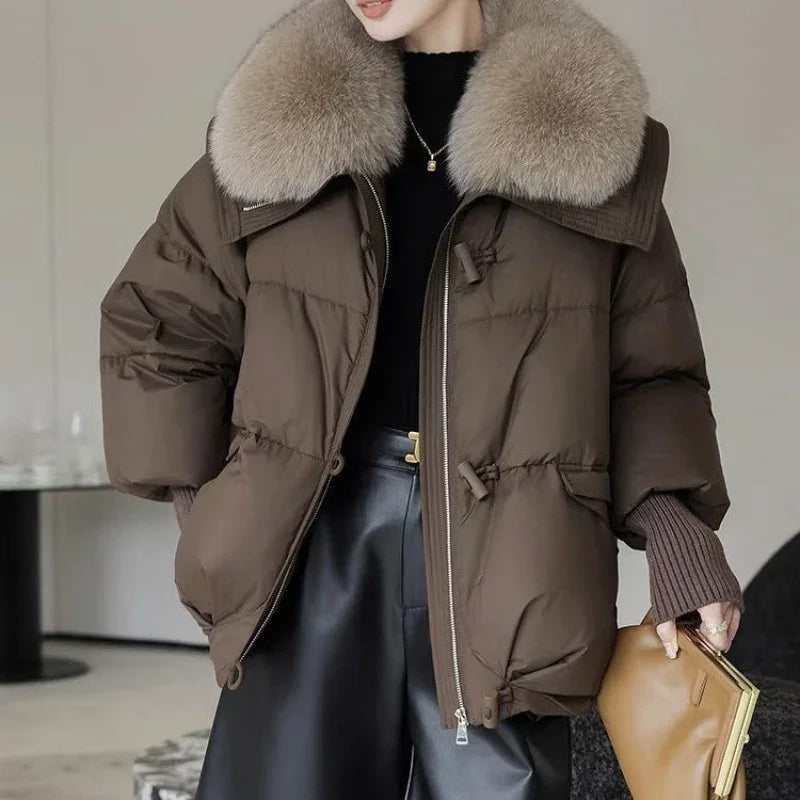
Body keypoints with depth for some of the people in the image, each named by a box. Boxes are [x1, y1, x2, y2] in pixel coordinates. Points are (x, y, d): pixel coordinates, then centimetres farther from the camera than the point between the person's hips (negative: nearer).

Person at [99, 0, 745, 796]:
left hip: (502, 544, -1)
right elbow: (151, 317, 13)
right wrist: (204, 504, 5)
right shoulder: (284, 117, 6)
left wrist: (680, 538, -7)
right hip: (320, 534, 1)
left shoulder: (589, 129, 4)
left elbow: (648, 369, 7)